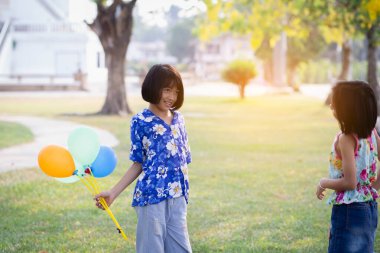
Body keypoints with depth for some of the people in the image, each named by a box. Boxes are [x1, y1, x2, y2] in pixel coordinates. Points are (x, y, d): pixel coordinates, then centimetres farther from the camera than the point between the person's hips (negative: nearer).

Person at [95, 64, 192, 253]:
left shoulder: (178, 119, 11)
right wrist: (113, 193, -4)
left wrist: (184, 194, 12)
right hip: (151, 197, -5)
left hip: (177, 198, 5)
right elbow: (138, 164, 2)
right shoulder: (140, 121, -4)